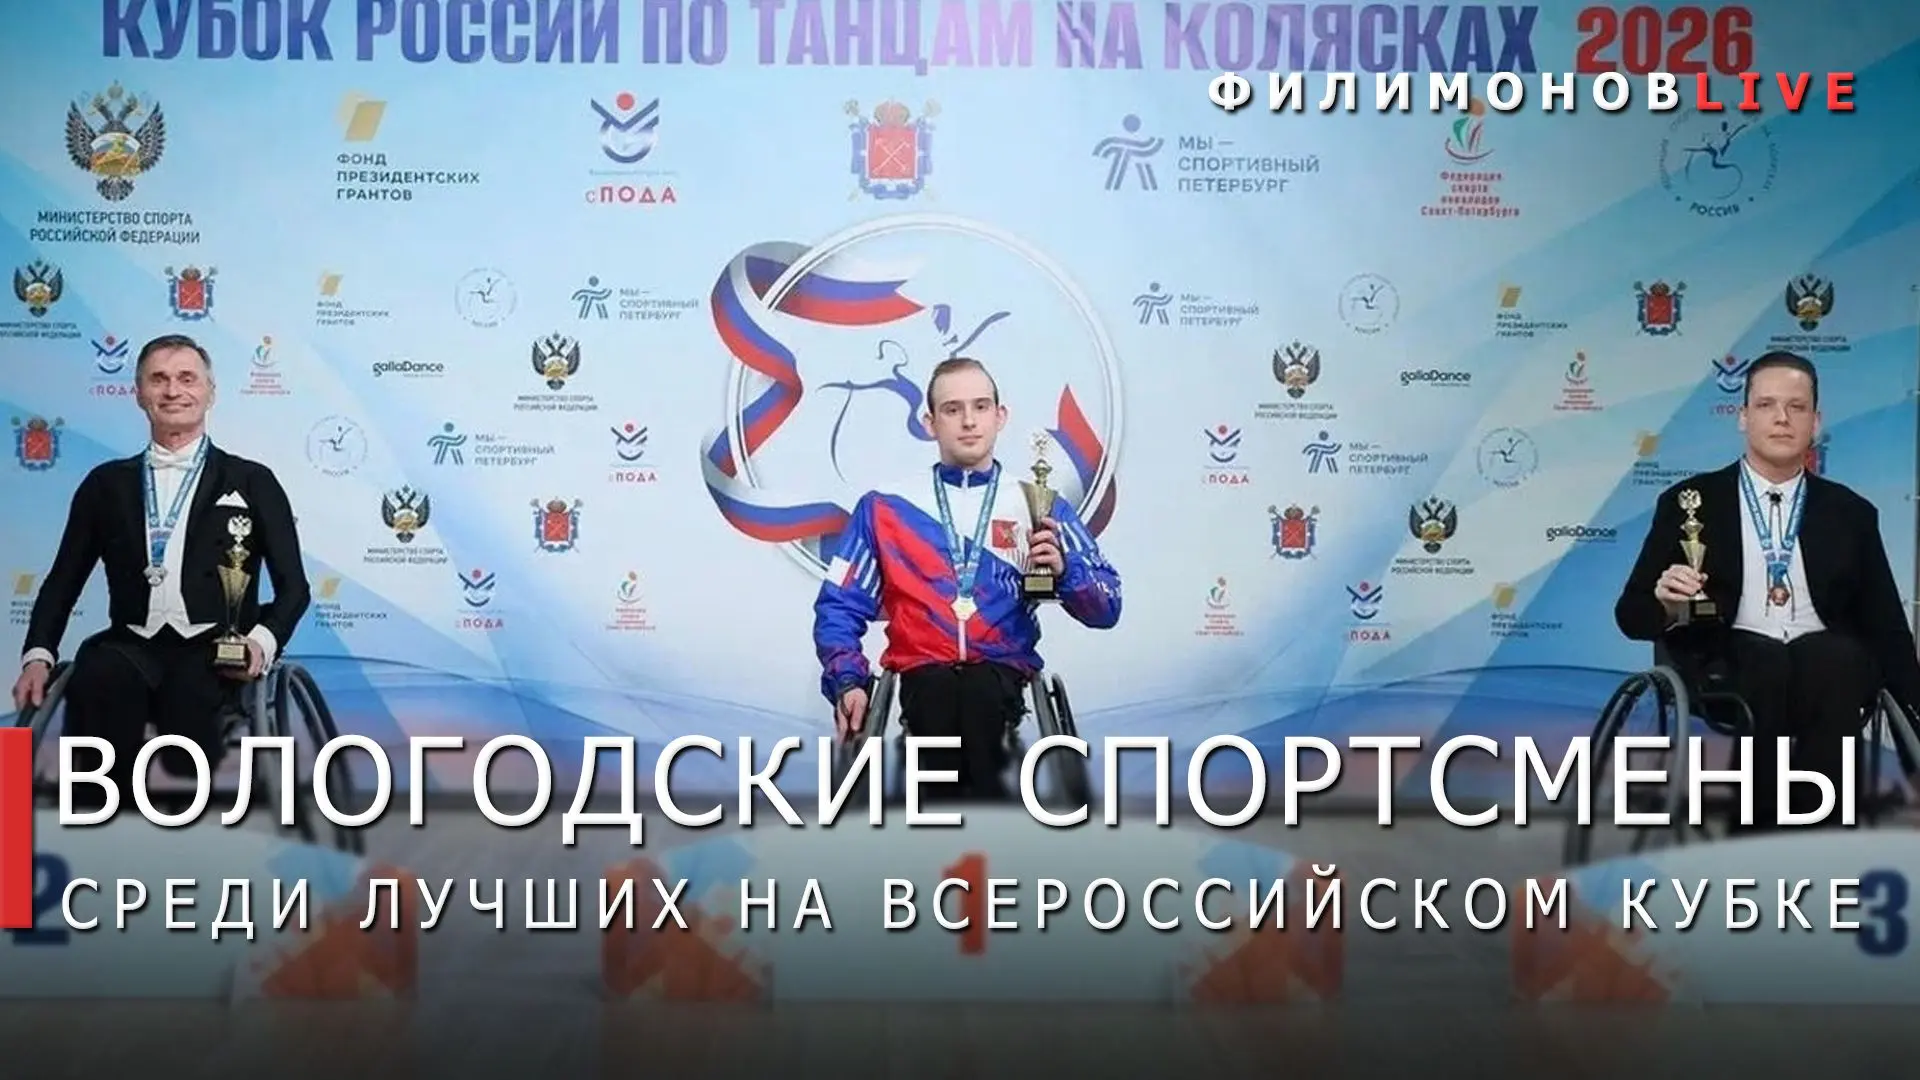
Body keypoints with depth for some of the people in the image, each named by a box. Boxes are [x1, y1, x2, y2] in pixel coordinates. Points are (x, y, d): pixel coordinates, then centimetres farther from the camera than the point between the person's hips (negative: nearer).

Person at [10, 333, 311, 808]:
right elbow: (64, 579, 20)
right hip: (133, 646, 2)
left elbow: (293, 586, 10)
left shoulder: (251, 482, 14)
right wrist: (38, 654, 2)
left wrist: (264, 639, -11)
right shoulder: (107, 483, 20)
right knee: (97, 677, -36)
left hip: (215, 652, -2)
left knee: (190, 692, -38)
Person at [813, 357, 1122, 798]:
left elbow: (1105, 609, 11)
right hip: (923, 669, 0)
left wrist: (1064, 568, -10)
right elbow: (840, 605, 11)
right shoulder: (887, 504, 13)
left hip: (1003, 669, 0)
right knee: (936, 692, -37)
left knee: (982, 692, -37)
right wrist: (847, 682, -6)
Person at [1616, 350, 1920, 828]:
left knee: (1841, 657, -34)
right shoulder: (1690, 502, 10)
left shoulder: (1850, 514, 17)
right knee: (1758, 670, -37)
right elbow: (1631, 614, 9)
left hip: (1830, 669, 2)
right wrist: (1667, 604, -15)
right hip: (1731, 670, -2)